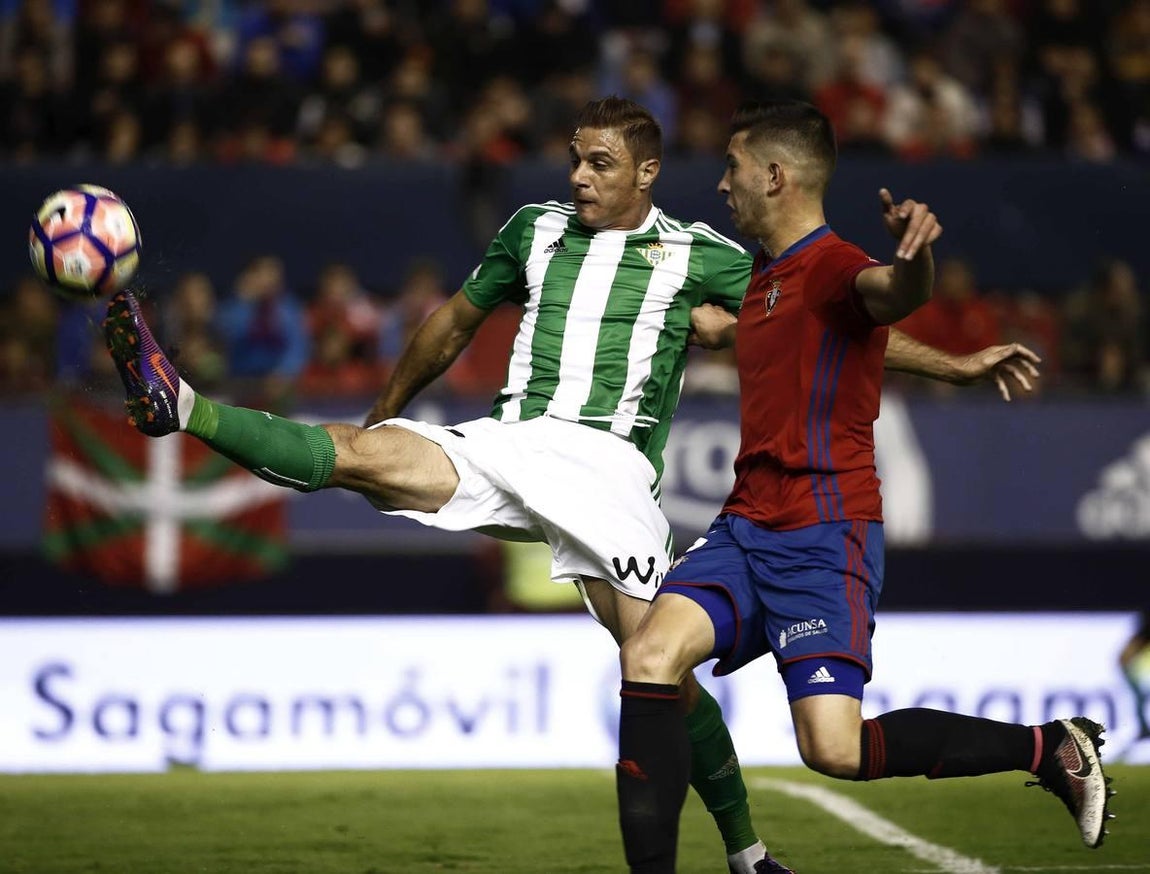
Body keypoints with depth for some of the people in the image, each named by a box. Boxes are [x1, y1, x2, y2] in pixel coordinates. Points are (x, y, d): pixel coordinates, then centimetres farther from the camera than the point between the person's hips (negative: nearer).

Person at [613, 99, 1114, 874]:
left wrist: (914, 255, -58)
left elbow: (895, 293, -36)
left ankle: (1049, 748, 5)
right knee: (650, 658, -16)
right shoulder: (766, 278, 18)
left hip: (824, 535, -8)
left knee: (836, 750, -15)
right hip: (748, 527, 8)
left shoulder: (834, 269, -11)